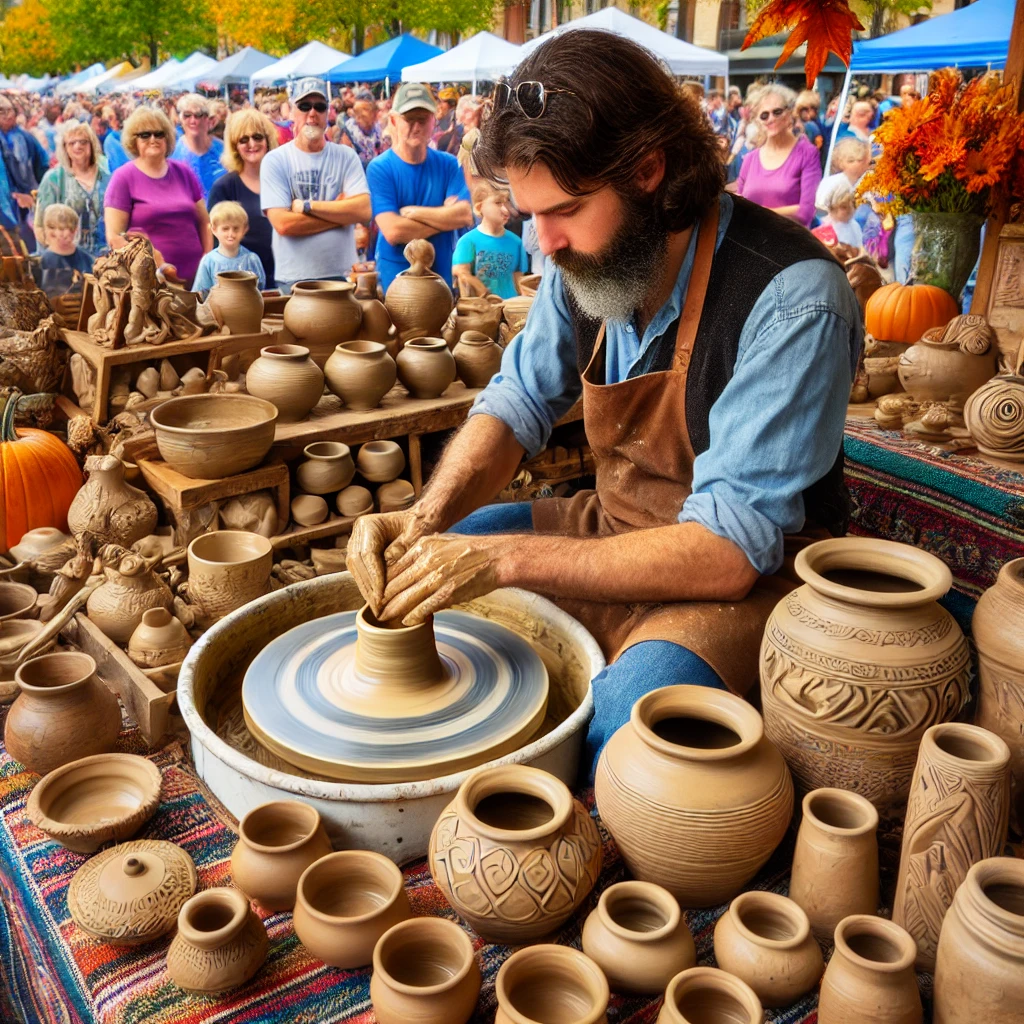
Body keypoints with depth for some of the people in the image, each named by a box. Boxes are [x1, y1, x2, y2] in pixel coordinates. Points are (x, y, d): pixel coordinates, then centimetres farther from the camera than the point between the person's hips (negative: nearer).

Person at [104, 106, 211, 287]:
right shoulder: (123, 178, 0)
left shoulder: (184, 172, 11)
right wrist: (156, 266, -13)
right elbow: (114, 236, -6)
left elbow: (204, 222, 16)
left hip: (194, 276, 3)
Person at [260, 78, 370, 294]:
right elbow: (283, 224, -12)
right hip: (293, 279, -2)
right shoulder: (274, 161, -1)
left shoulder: (346, 156, 5)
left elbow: (363, 210, -8)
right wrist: (340, 211, -8)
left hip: (343, 275, 2)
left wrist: (307, 206, -12)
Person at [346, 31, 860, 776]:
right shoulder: (587, 257, -6)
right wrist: (424, 519, -16)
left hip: (745, 575, -6)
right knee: (403, 571, 0)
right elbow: (518, 404, 4)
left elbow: (728, 551, -28)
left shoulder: (789, 300, -27)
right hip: (613, 532, 7)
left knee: (631, 711, -35)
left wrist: (505, 558, -31)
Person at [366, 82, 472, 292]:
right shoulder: (379, 168, -8)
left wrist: (411, 212, -14)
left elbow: (465, 216, -12)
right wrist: (444, 217, -11)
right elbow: (393, 232, -20)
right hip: (395, 277, -3)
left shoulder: (448, 165, 2)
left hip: (442, 274, 3)